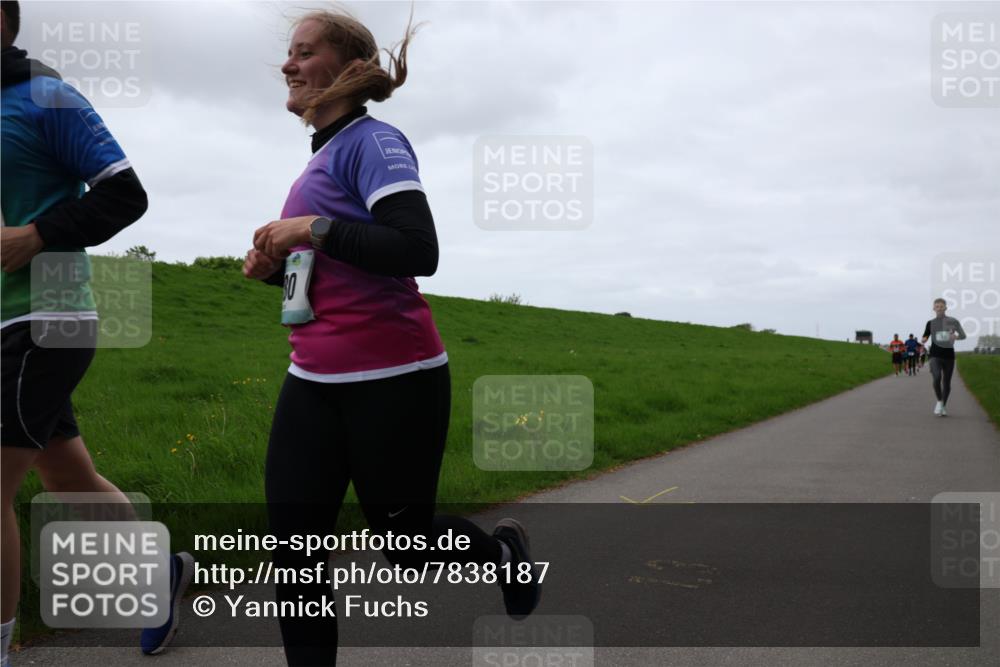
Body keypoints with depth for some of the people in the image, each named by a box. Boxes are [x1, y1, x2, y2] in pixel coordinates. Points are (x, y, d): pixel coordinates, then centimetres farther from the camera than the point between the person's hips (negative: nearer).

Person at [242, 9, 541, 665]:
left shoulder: (373, 141, -10)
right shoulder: (321, 156, 16)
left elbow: (418, 251, -25)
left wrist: (314, 228, -22)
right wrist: (276, 264, 8)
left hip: (393, 383, -8)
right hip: (313, 383, 8)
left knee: (408, 542, 9)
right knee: (293, 554, 1)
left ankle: (504, 550, 39)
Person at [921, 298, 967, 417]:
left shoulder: (953, 321, 2)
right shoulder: (931, 323, 5)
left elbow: (963, 335, 6)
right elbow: (925, 337, 13)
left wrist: (956, 336, -16)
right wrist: (924, 339, -12)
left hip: (949, 356, 1)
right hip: (935, 355, -1)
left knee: (946, 383, 6)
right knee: (936, 378, -23)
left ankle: (944, 406, 26)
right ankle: (939, 401, 0)